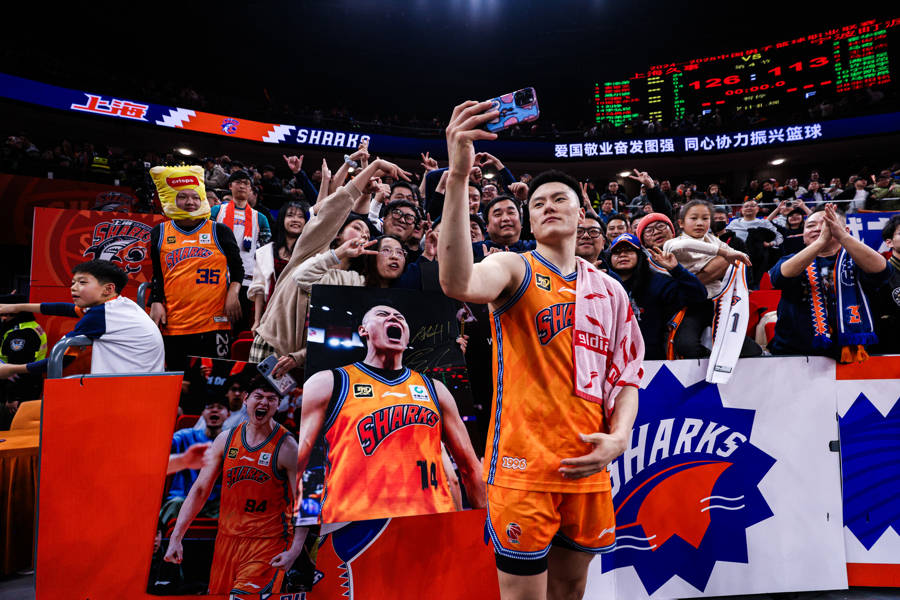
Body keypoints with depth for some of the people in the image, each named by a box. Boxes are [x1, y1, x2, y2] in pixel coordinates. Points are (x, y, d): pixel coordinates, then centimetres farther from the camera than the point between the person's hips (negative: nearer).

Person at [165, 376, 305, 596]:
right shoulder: (226, 439, 1)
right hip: (227, 539, 5)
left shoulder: (286, 447, -12)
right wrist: (176, 537, 0)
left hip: (268, 543, -4)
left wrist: (295, 550, -21)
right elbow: (199, 490, 6)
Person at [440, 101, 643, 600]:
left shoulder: (609, 290, 10)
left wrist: (619, 436, -6)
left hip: (587, 468, 5)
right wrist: (458, 175, -38)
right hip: (524, 465, -5)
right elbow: (457, 283, -30)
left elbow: (626, 376, 13)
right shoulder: (515, 269, -5)